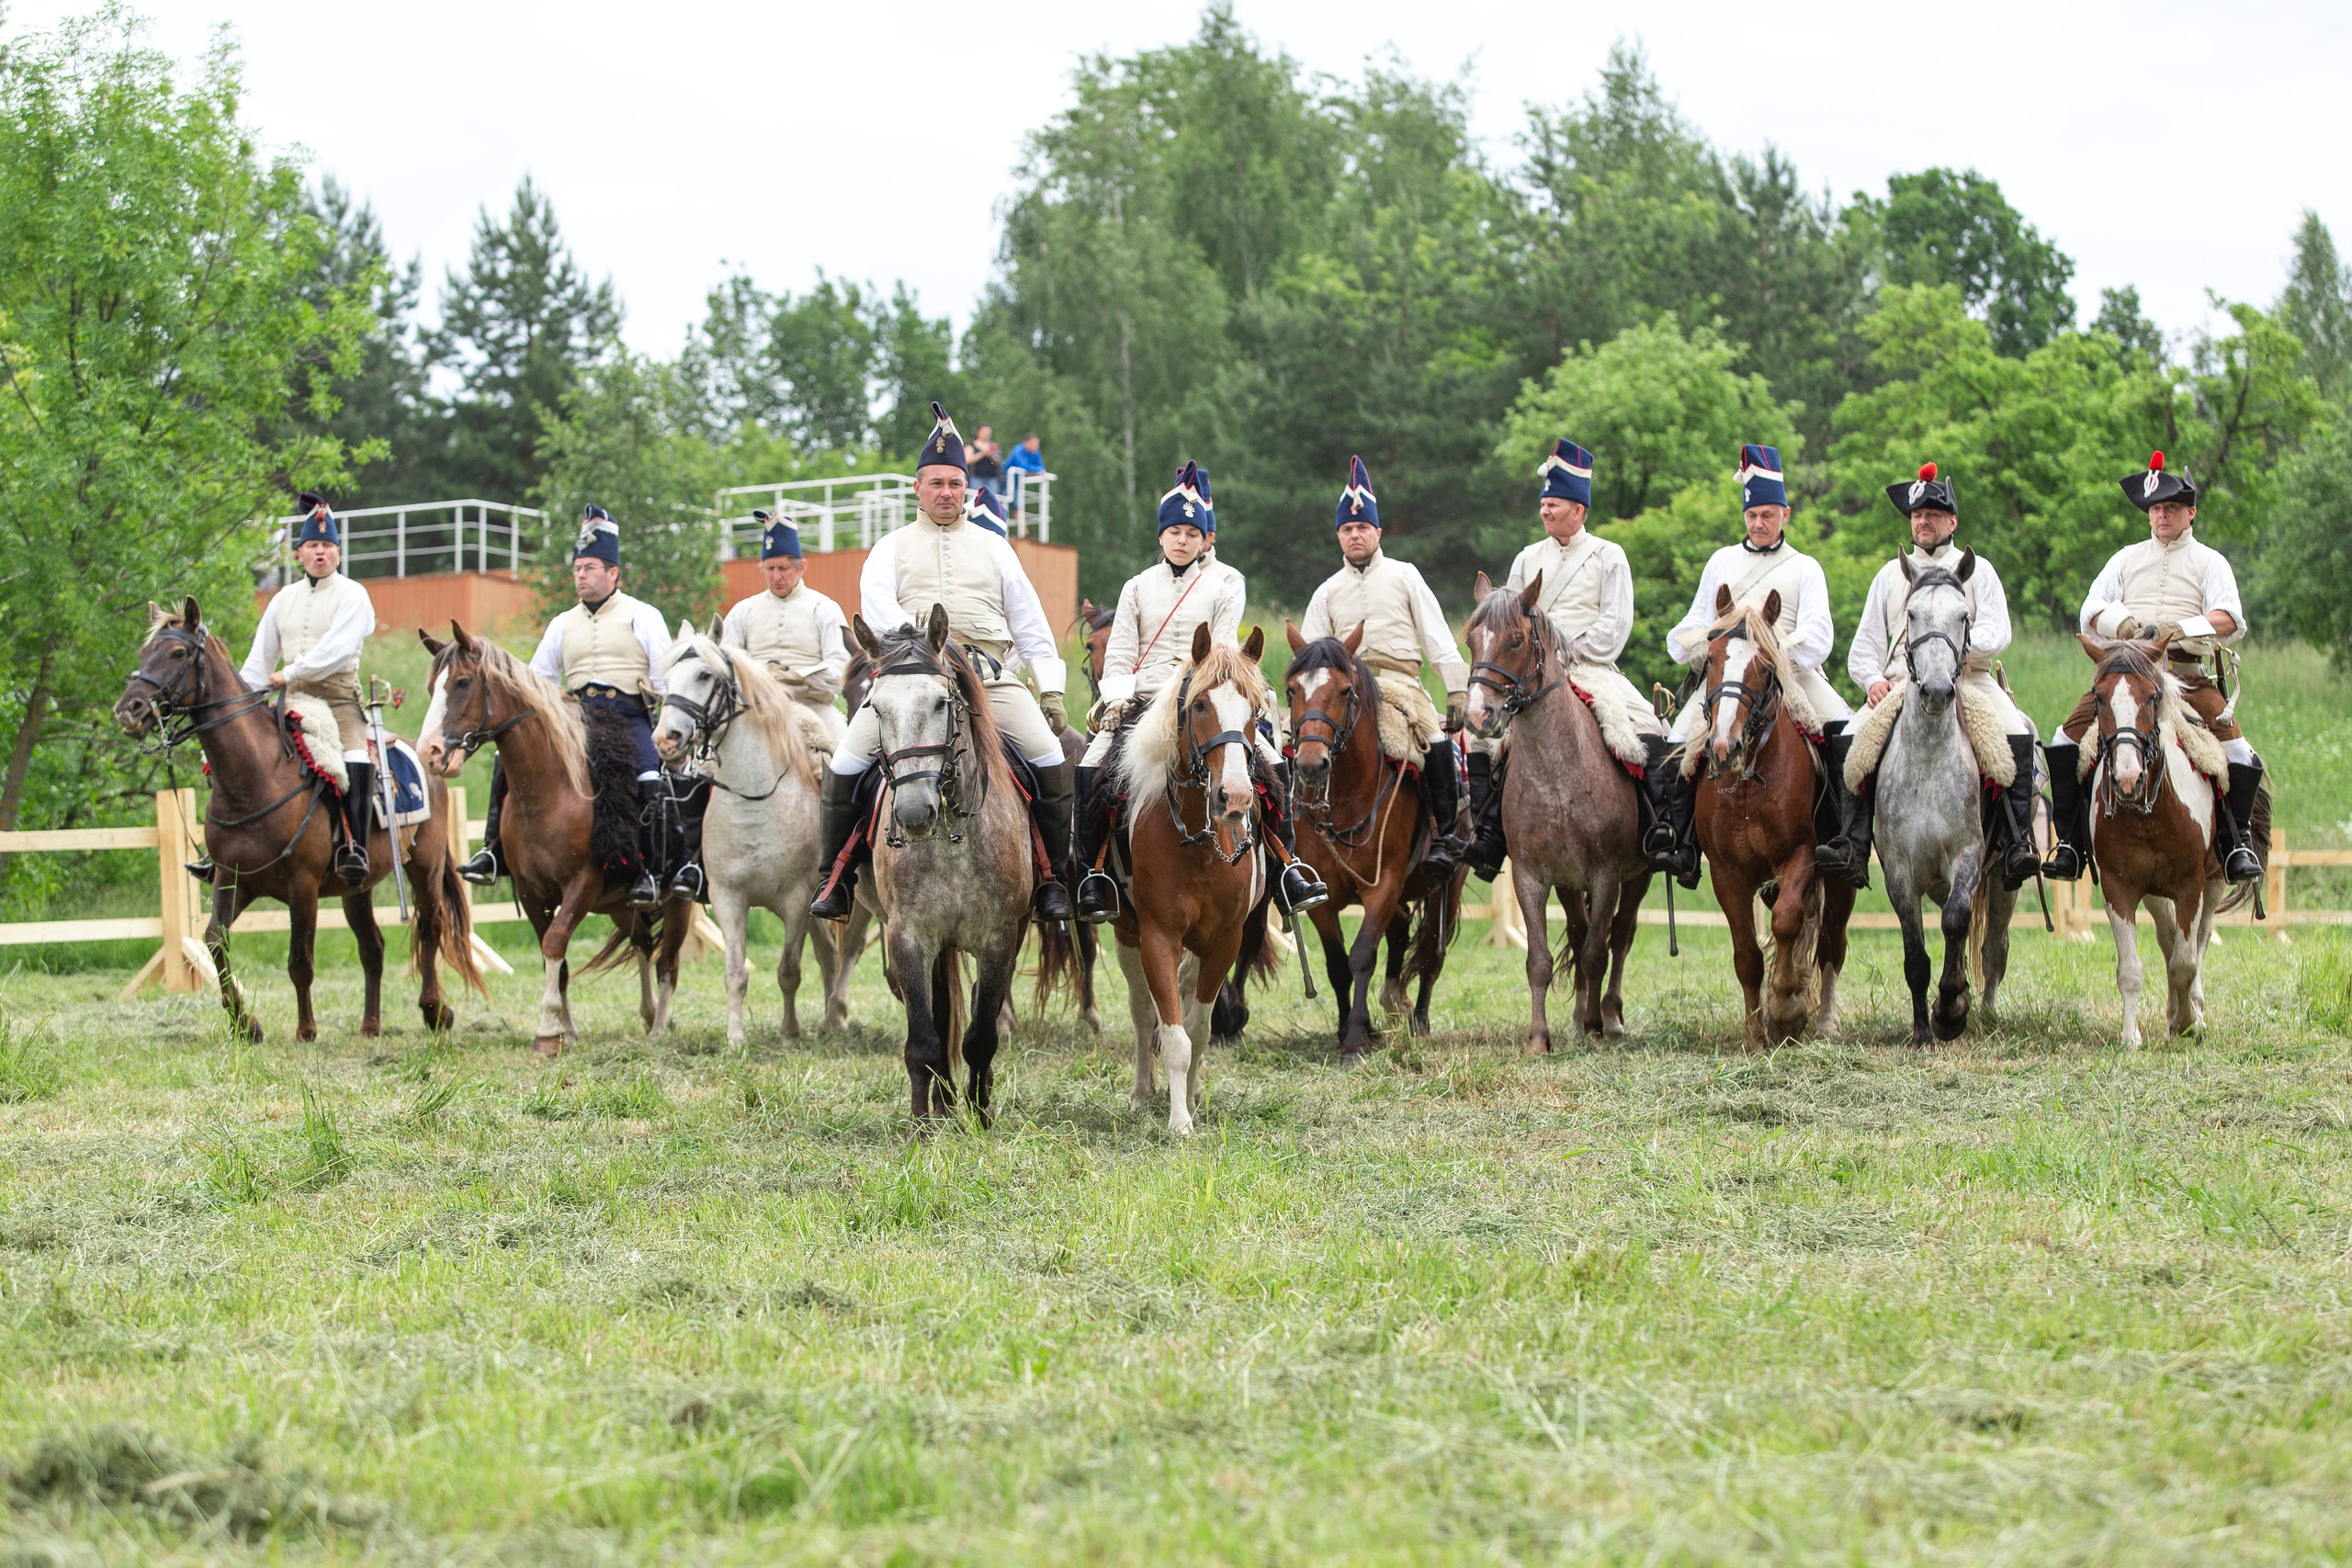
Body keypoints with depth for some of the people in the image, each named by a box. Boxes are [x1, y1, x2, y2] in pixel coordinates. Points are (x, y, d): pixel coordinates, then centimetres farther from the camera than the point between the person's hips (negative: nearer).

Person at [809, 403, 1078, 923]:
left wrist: (1051, 689, 8)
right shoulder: (893, 547, 17)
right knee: (846, 762, -18)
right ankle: (836, 876, -4)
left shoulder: (993, 548, 21)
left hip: (989, 675, 1)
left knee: (1049, 756, -20)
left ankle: (1053, 877, -10)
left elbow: (1030, 625, 19)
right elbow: (875, 600, -2)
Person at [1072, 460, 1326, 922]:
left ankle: (1287, 871, -12)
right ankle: (1091, 872, -13)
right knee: (1091, 769, -23)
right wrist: (1118, 700, -10)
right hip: (1144, 701, 1)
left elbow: (1223, 648, -3)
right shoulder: (1139, 588, 14)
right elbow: (1119, 654, 8)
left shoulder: (1227, 583, 8)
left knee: (1272, 764, -20)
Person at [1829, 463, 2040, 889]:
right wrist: (1873, 681, -2)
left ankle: (2017, 844, -29)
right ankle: (1853, 846, -26)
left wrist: (1957, 644, -19)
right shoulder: (1891, 575, 21)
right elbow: (1865, 644, 19)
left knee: (2017, 737, -30)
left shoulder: (1976, 569, 14)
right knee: (1849, 742, -24)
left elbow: (1997, 633, 1)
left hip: (1968, 680, -2)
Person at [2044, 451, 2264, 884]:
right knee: (2067, 741, -15)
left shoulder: (2209, 562, 12)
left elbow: (2230, 620, -5)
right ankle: (2070, 844, -6)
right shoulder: (2128, 559, 21)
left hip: (2188, 674, -2)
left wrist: (2179, 630, -21)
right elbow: (2091, 610, 10)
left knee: (2237, 752, -21)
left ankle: (2240, 841, 0)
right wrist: (2123, 624, -12)